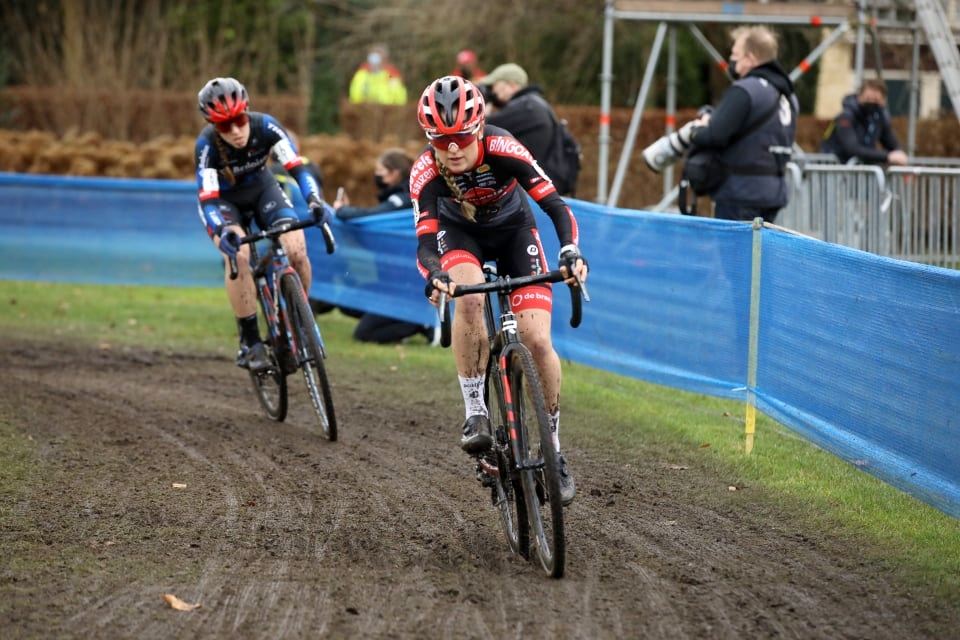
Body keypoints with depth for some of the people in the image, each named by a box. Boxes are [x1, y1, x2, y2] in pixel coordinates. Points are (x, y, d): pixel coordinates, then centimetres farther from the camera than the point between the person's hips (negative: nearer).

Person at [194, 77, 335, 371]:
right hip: (224, 200, -2)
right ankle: (250, 342, -20)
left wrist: (316, 201, -48)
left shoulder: (265, 126, -27)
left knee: (296, 248, -23)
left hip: (262, 189, 2)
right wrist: (222, 231, -52)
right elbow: (208, 200, -32)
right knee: (238, 253, -31)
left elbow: (297, 167, -30)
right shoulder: (207, 144, -31)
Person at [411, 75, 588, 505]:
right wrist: (433, 274, -56)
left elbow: (556, 206, -36)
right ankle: (475, 413, -21)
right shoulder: (425, 172, -29)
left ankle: (554, 450, 3)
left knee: (537, 340, -15)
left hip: (513, 230, 0)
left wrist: (570, 251, -54)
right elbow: (425, 241, -33)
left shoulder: (502, 150, -34)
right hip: (459, 232, 0)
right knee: (469, 297, -35)